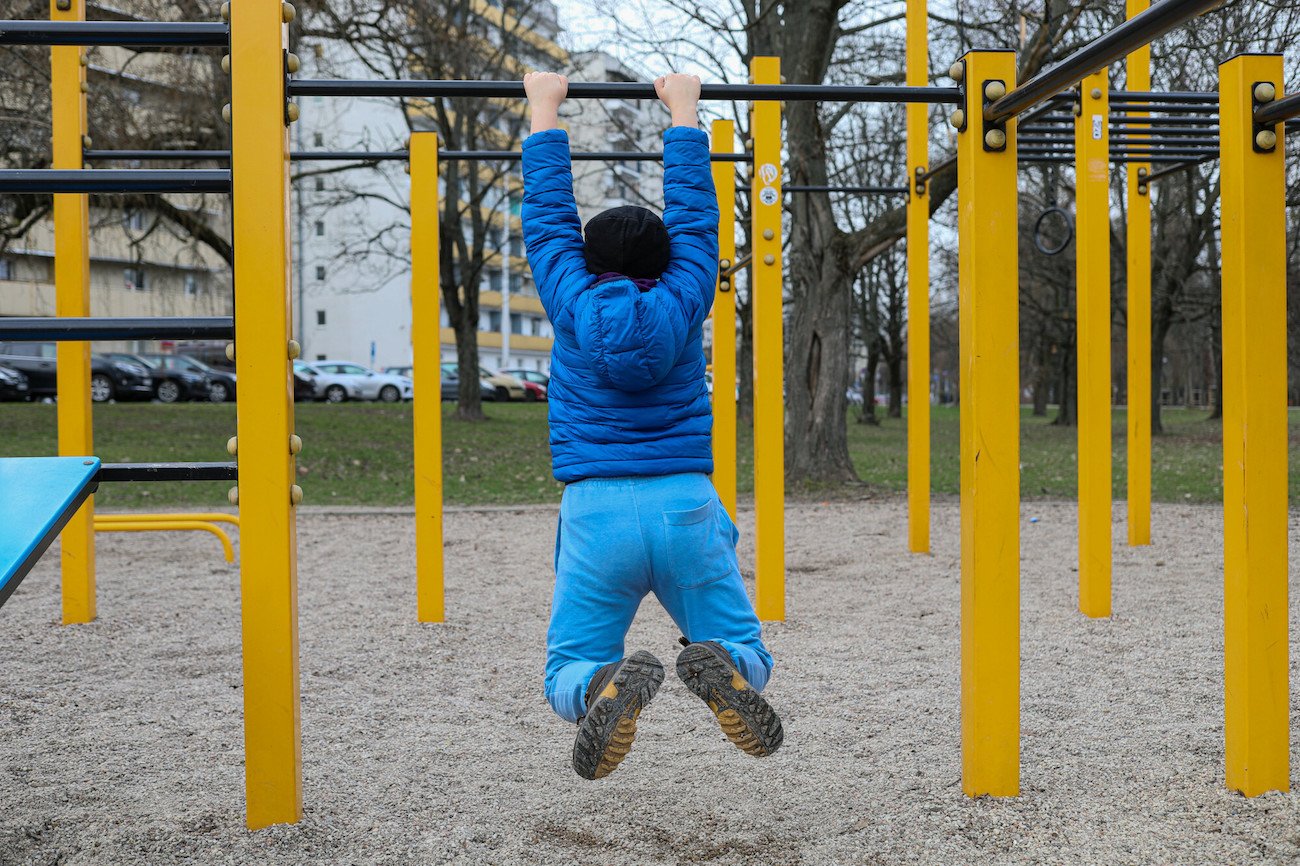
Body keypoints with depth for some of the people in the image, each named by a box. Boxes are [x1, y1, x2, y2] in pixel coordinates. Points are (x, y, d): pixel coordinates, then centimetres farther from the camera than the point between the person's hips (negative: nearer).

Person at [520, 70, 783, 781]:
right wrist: (682, 109, 27)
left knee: (567, 675, 10)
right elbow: (693, 209, 16)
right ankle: (723, 668, -24)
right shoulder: (683, 301, 5)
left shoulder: (572, 303, 4)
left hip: (596, 513, -1)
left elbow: (547, 212, 15)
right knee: (749, 658, 15)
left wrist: (545, 108, 25)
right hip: (688, 508, 1)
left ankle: (606, 687, -28)